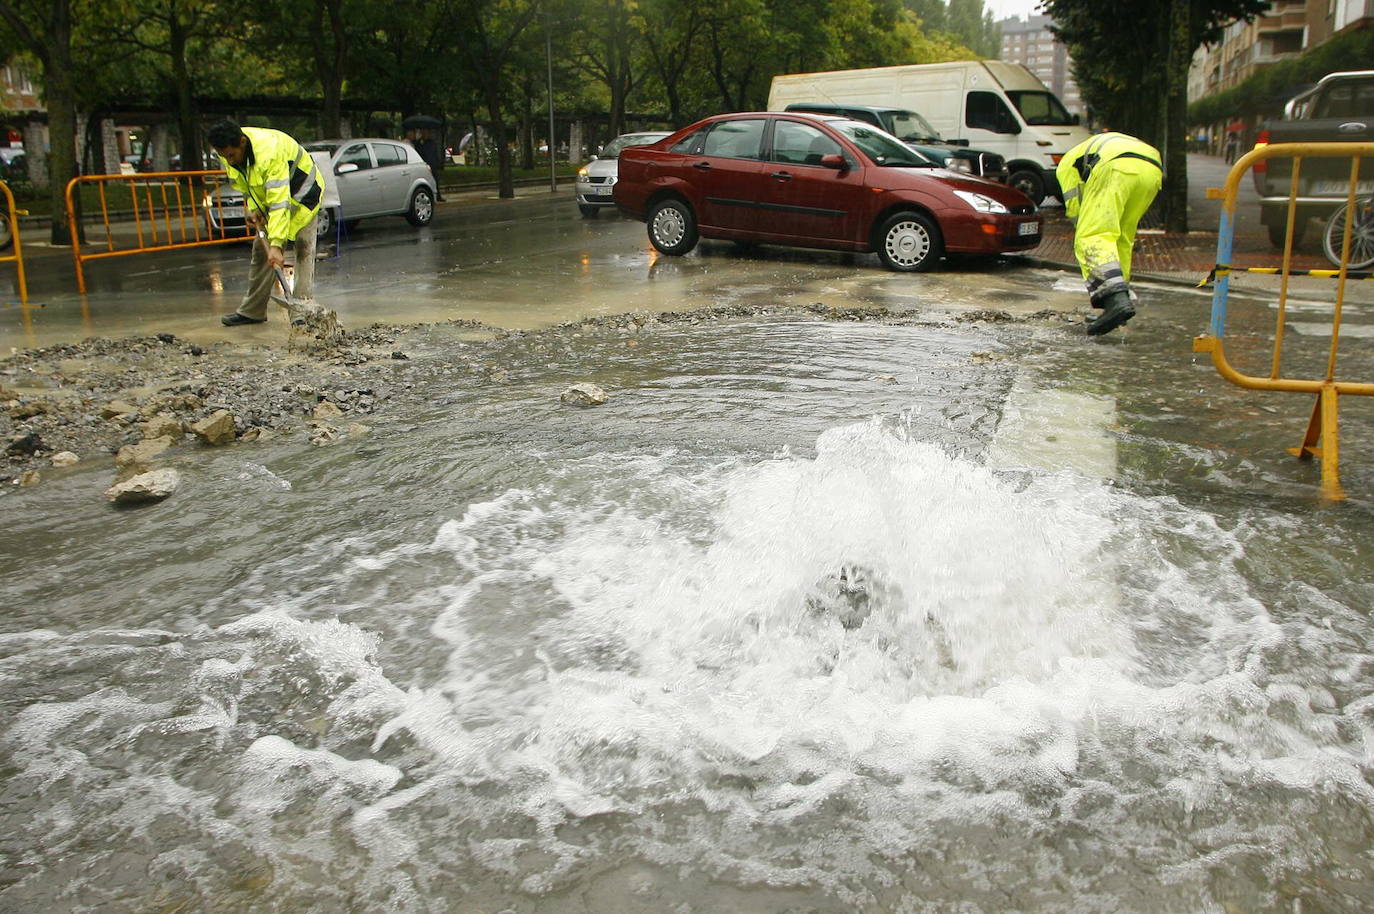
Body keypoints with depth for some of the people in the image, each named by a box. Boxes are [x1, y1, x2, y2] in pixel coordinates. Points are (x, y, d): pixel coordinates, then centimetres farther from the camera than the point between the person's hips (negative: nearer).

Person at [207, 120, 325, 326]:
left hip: (301, 193, -7)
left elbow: (280, 202, -41)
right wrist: (253, 208, -12)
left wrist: (276, 244, -45)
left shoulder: (270, 153, -38)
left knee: (304, 251, -17)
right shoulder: (229, 151, -14)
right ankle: (252, 311, 10)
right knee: (261, 250, 5)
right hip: (267, 197, 7)